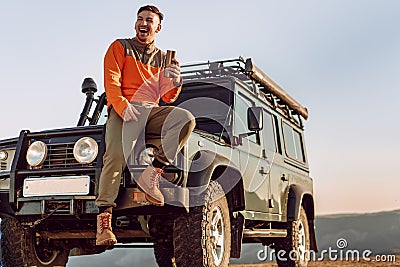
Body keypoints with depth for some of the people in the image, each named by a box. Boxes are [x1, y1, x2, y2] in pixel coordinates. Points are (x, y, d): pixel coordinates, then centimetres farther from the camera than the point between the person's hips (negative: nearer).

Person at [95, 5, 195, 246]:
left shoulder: (162, 58, 26)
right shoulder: (120, 47, 16)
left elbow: (168, 97, 20)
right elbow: (111, 82, 1)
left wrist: (175, 81, -3)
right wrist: (122, 105, -17)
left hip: (152, 110, 4)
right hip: (124, 108, -3)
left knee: (186, 119, -28)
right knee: (117, 155, -29)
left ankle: (153, 172, -25)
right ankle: (104, 216, -29)